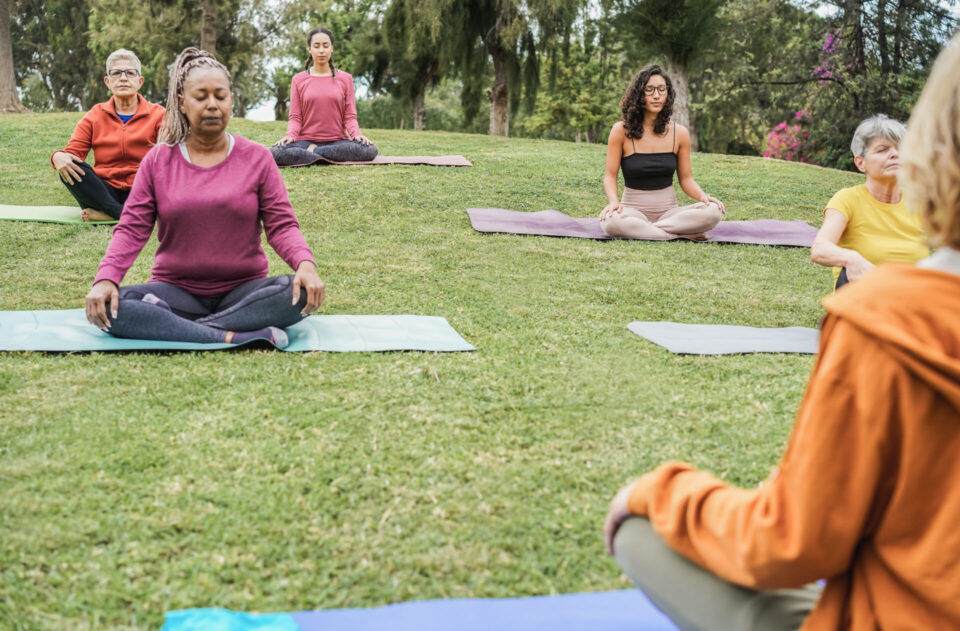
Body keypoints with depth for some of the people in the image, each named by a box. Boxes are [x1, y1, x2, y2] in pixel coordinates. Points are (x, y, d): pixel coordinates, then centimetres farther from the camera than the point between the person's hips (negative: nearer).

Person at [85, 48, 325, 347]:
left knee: (300, 293, -32)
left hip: (243, 290, 0)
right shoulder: (158, 161, 7)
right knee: (110, 307, -28)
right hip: (176, 289, 0)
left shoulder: (257, 158, 5)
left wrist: (305, 262, -24)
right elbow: (131, 229, 1)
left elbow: (281, 225, -1)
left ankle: (167, 326, -28)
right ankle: (232, 337, -34)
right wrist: (106, 277, -19)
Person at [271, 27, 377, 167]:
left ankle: (313, 151, -18)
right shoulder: (298, 80, 10)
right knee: (276, 152, -33)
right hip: (306, 140, -1)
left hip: (337, 141, 1)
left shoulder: (345, 79, 10)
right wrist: (290, 135, -16)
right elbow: (295, 117, 6)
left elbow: (350, 116, 6)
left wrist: (357, 134, -16)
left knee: (369, 150, -32)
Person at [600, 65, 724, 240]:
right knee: (611, 221, -39)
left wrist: (703, 196, -13)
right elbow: (610, 175, -2)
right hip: (634, 210, -2)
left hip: (669, 211, 3)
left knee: (714, 212, -26)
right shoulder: (621, 131, -3)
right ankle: (679, 235, -25)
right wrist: (613, 201, -23)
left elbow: (686, 178, 9)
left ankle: (639, 230, -22)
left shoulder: (679, 133, 4)